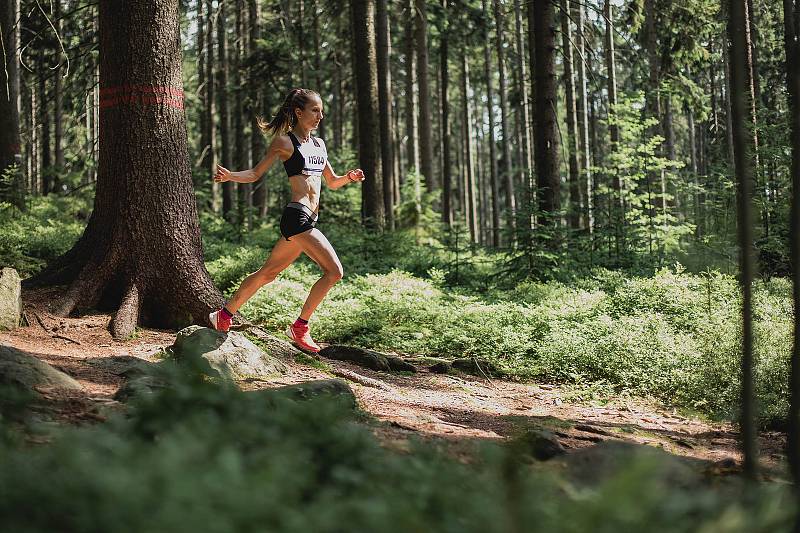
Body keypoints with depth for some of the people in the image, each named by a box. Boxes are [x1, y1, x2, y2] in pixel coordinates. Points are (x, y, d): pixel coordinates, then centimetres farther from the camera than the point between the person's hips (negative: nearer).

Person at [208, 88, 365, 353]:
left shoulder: (318, 144, 19)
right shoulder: (285, 141, -3)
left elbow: (332, 182, 26)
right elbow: (255, 174, -2)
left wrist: (348, 177, 5)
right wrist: (230, 176, -20)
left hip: (309, 220, 8)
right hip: (296, 216, -8)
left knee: (268, 273, 14)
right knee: (334, 271, -14)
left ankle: (224, 316, 25)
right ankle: (300, 328, -5)